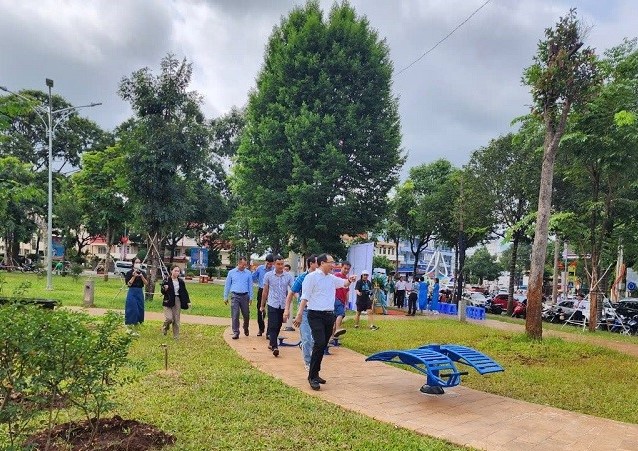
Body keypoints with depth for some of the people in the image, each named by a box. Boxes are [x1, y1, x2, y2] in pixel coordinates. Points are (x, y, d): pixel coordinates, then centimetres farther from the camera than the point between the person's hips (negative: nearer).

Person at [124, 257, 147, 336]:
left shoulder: (143, 273, 8)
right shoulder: (130, 272, -3)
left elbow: (146, 283, -3)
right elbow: (129, 284, -10)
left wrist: (141, 276, -17)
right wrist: (134, 276, -19)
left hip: (140, 293, 4)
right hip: (132, 292, -4)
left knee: (139, 310, 5)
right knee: (132, 309, -8)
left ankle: (135, 328, 16)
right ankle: (129, 327, 4)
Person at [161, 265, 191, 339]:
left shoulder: (181, 281, 5)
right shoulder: (167, 280, -7)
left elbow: (184, 292, 11)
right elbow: (162, 291, -2)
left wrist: (188, 301, 7)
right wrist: (165, 289, -25)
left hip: (178, 301, 3)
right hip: (168, 302, -3)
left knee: (176, 320, 5)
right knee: (169, 318, -13)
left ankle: (176, 336, 15)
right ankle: (165, 328, 20)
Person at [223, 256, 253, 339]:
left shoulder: (248, 273, 4)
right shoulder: (231, 272, 3)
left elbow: (250, 286, 8)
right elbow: (227, 285, 7)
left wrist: (251, 297, 5)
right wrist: (225, 297, 5)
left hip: (245, 296, 1)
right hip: (235, 296, -1)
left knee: (246, 314, 8)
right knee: (235, 315, -5)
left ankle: (246, 328, 34)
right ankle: (235, 332, 1)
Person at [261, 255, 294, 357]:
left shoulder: (288, 276, 1)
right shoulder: (268, 275, 0)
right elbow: (265, 291, 7)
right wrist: (262, 305, 10)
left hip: (283, 305, 2)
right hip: (272, 304, -2)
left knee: (278, 327, 13)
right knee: (273, 326, -10)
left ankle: (271, 344, 29)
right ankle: (274, 347, -14)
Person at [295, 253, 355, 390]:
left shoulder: (332, 278, 14)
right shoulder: (312, 277, -7)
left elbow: (344, 283, 22)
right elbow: (305, 297, -10)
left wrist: (349, 280, -3)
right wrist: (299, 315, -15)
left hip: (329, 315, 7)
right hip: (316, 316, -7)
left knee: (323, 345, 11)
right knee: (320, 343, -17)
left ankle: (315, 374, 23)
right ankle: (312, 377, -8)